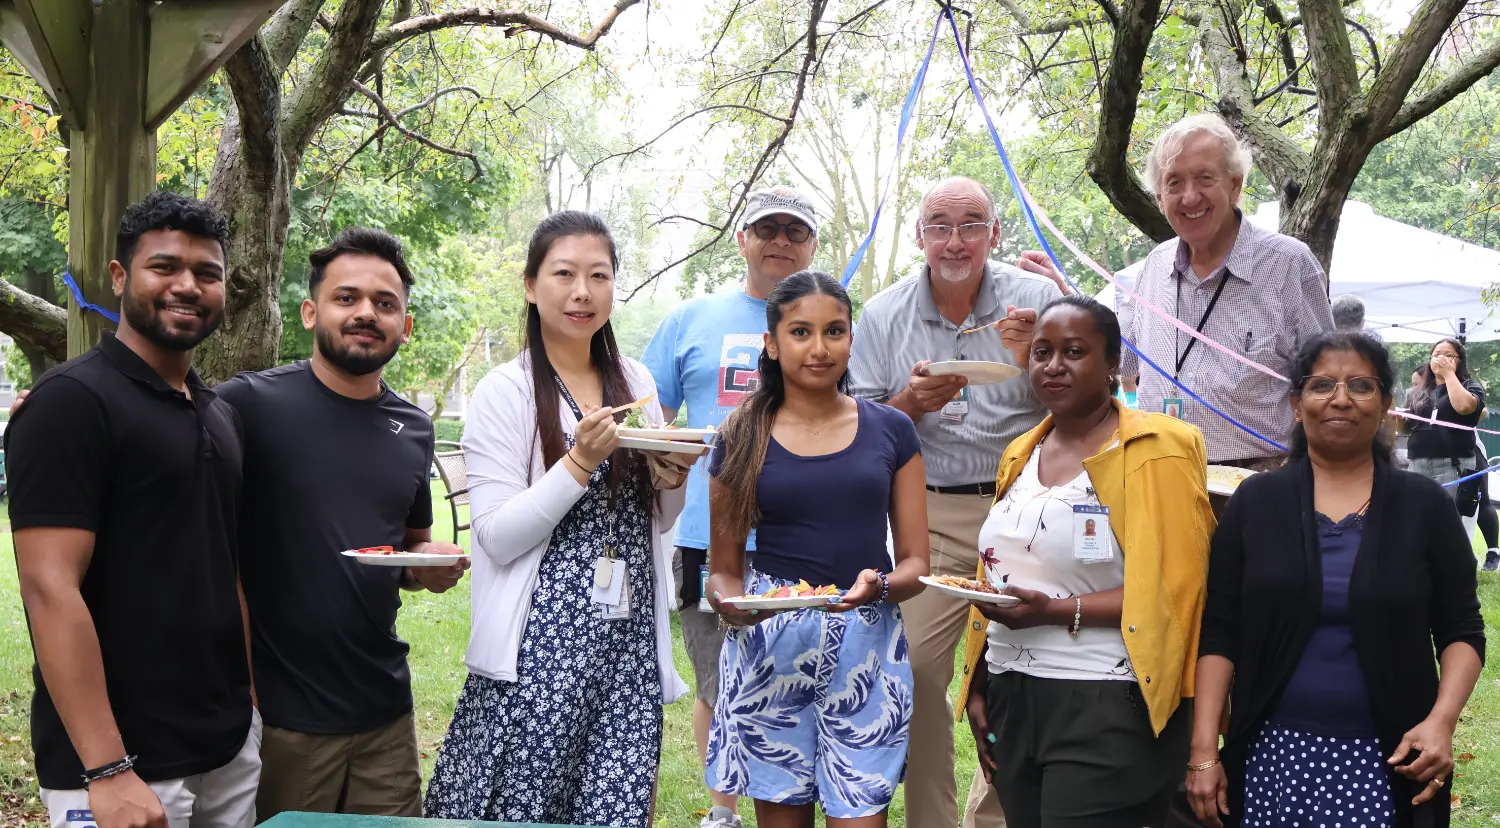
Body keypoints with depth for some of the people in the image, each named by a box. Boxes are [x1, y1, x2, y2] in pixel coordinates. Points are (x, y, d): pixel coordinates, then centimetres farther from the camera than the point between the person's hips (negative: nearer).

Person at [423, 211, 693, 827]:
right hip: (541, 640, -4)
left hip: (630, 638, 4)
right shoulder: (505, 391, -4)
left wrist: (672, 476, -2)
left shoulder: (635, 382, 11)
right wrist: (581, 461, -20)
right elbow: (496, 539, -11)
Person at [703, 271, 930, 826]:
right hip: (767, 648, 0)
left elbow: (915, 562, 7)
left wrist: (879, 586, -14)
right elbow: (723, 570, 8)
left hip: (866, 650, 0)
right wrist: (732, 604, -14)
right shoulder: (743, 438, 5)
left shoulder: (890, 431, 7)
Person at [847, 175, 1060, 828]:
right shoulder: (883, 314, 6)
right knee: (917, 671, -6)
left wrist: (1032, 358, -16)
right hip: (927, 517, 1)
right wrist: (912, 402, -12)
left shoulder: (1036, 299, 2)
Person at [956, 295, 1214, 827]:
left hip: (1106, 708, -6)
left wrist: (1056, 611, -21)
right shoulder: (1021, 456, 14)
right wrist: (979, 691, 12)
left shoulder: (1152, 452, -8)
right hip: (1010, 698, 6)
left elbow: (1172, 590, -14)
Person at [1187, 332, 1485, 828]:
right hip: (1274, 756, 0)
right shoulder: (1255, 502, 2)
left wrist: (1442, 719, -12)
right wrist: (1204, 751, -5)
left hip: (1388, 764, 0)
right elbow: (1219, 632, 1)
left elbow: (1462, 631, 6)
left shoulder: (1424, 506, 3)